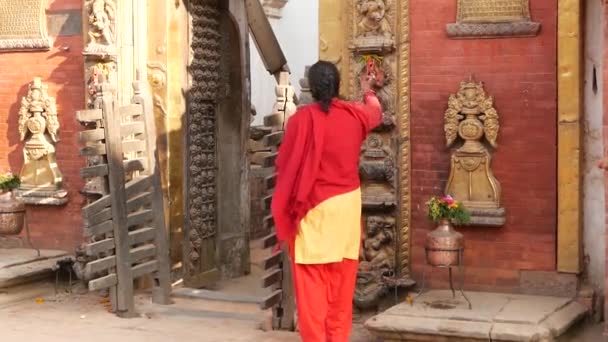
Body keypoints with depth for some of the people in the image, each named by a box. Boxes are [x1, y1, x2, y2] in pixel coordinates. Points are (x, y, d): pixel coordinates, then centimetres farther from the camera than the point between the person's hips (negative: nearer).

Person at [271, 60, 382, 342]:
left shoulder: (303, 118, -11)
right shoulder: (355, 115, 2)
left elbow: (286, 165, -7)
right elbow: (376, 112, 27)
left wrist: (286, 211, 4)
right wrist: (368, 90, 49)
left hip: (313, 209, -4)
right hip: (347, 206, 4)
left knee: (312, 284, 1)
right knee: (341, 283, 11)